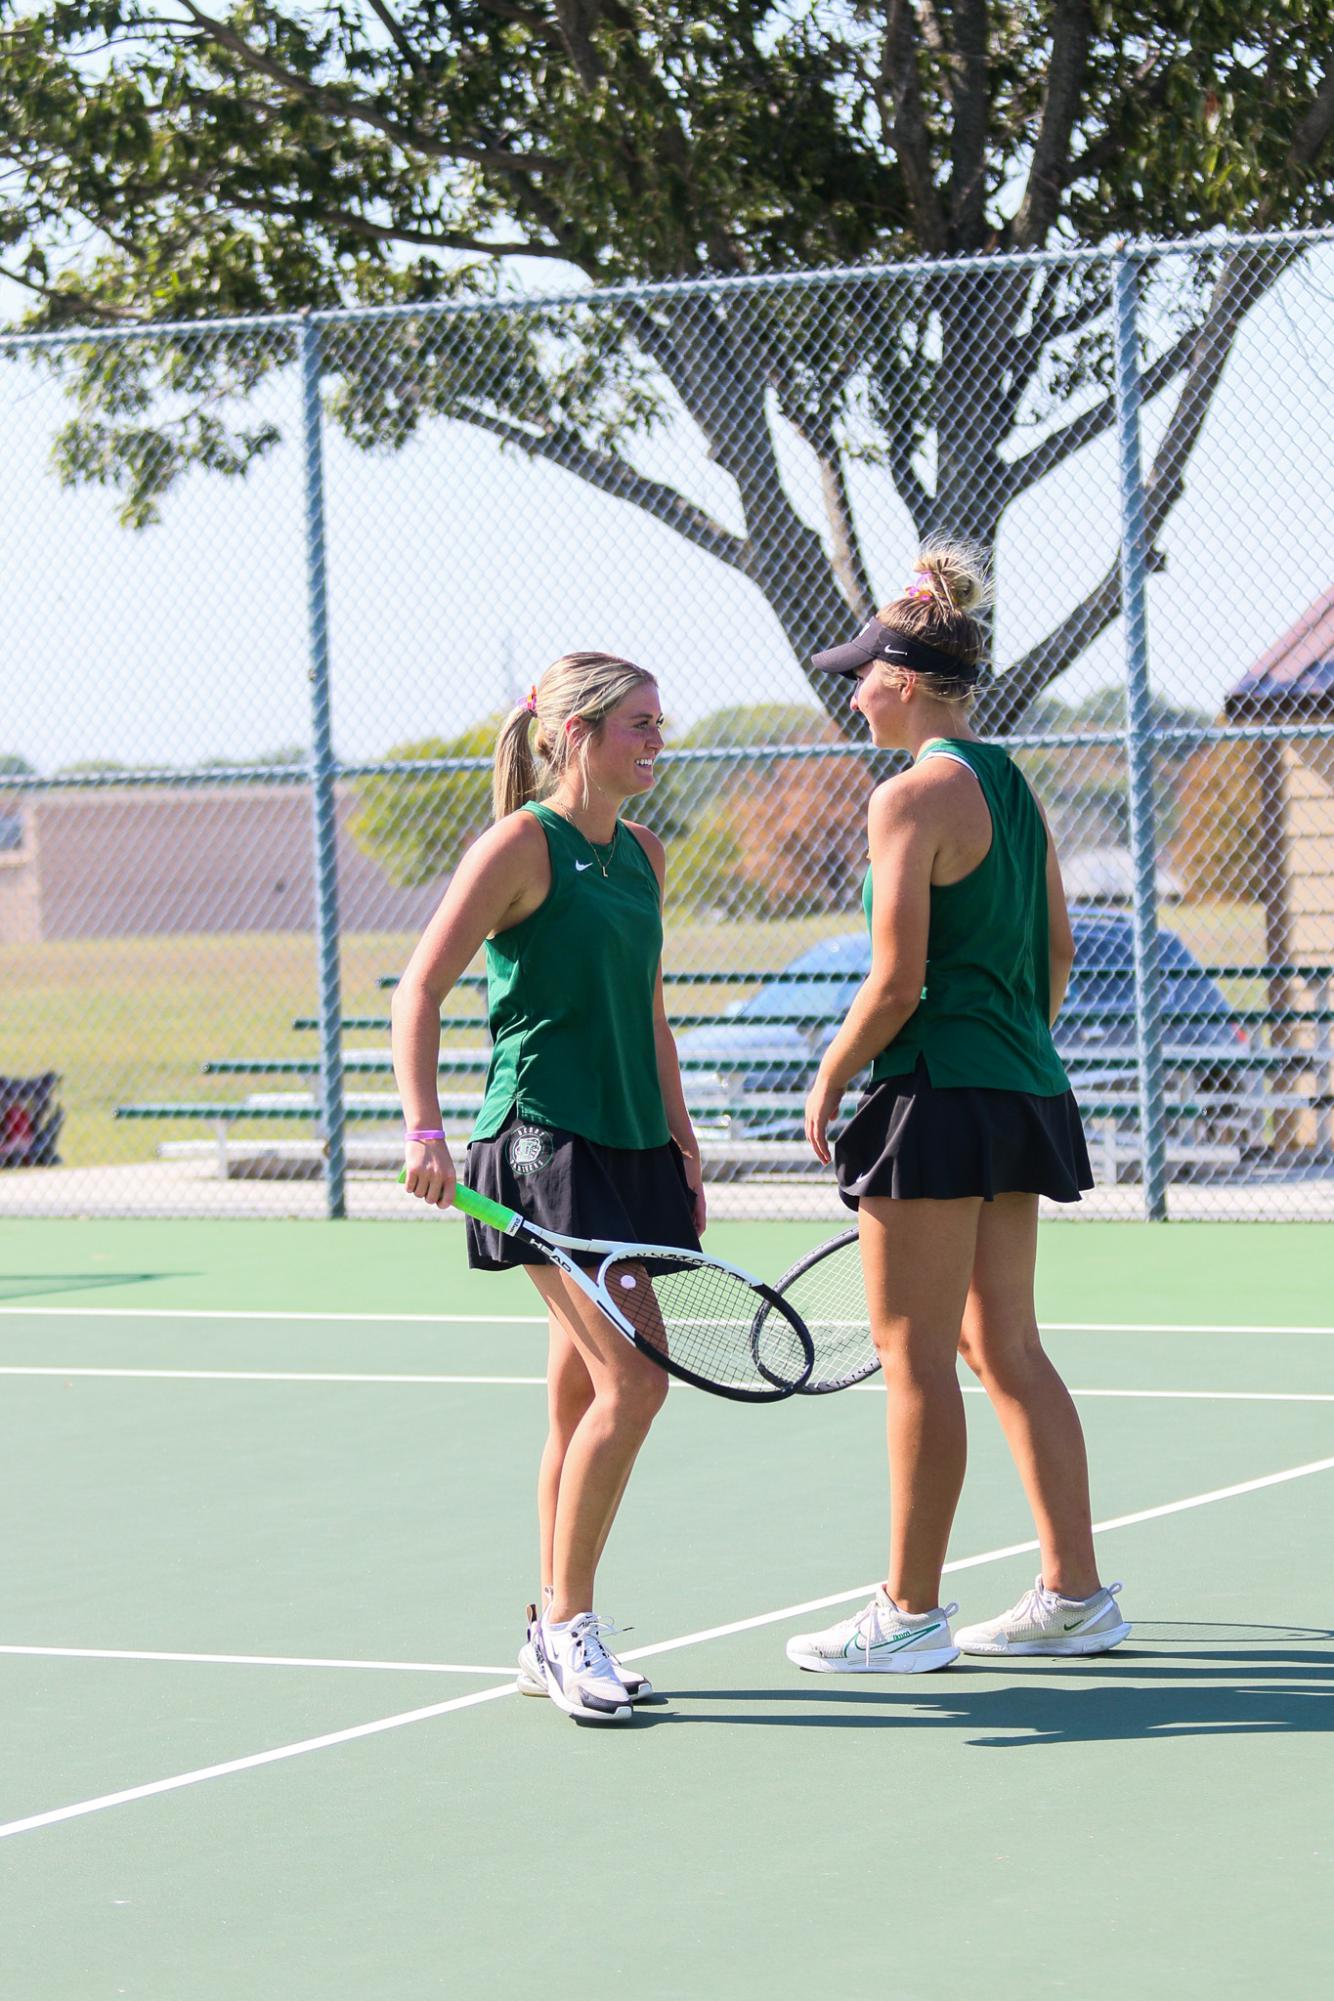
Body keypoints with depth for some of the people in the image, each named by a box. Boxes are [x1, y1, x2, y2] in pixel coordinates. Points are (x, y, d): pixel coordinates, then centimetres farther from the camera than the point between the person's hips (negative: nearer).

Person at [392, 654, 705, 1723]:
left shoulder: (643, 854, 14)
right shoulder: (523, 844, -8)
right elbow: (421, 988, -11)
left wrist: (682, 1147, 20)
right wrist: (426, 1127, -21)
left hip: (633, 1148, 8)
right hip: (543, 1141, -8)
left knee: (584, 1393, 10)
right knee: (632, 1381, -17)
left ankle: (554, 1637, 16)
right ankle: (567, 1623, -8)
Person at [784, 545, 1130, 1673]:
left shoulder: (914, 797, -14)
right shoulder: (1014, 785, 11)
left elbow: (895, 984, -17)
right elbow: (1059, 949, 17)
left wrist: (827, 1085, -6)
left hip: (938, 1097, -9)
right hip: (1023, 1093, 9)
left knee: (915, 1352, -2)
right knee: (1005, 1344, 14)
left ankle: (911, 1612, 3)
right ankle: (1075, 1596, 15)